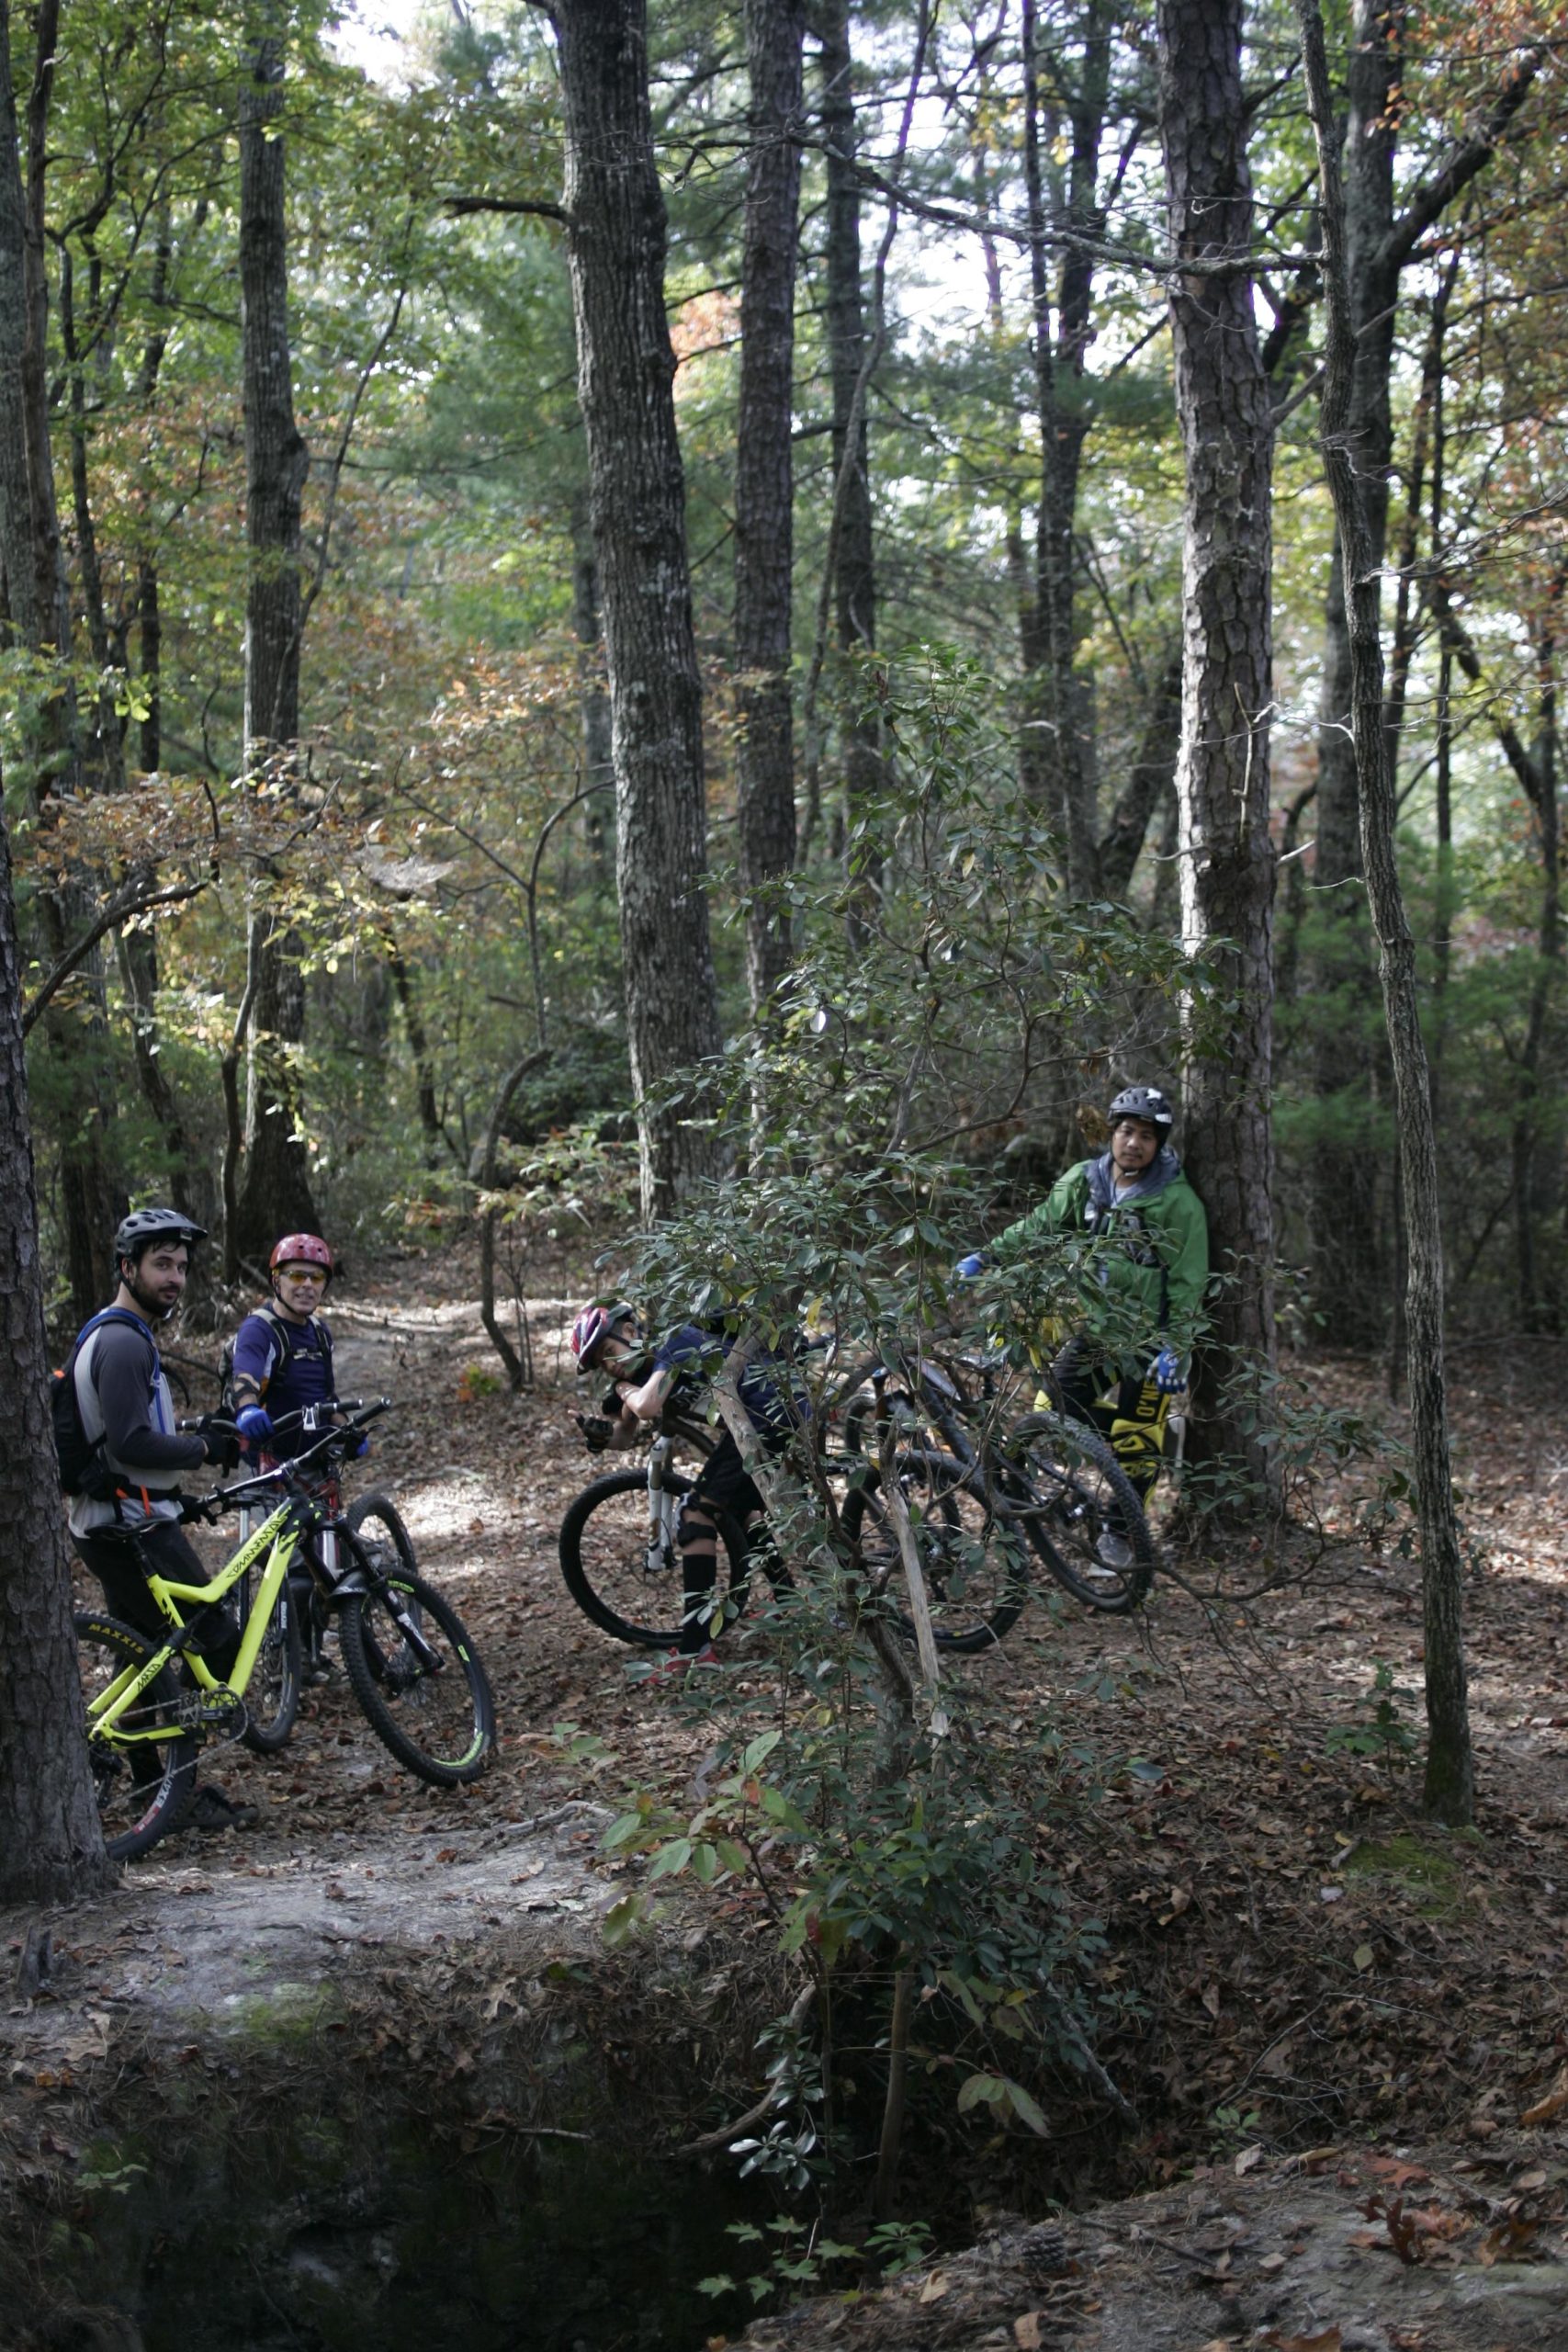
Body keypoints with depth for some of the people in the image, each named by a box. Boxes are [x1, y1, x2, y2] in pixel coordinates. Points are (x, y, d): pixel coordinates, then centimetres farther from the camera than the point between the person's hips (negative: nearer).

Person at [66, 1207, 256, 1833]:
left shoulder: (115, 1336, 17)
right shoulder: (123, 1342, -18)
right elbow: (130, 1444, -26)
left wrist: (196, 1431, 12)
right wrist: (204, 1449, -14)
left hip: (111, 1526, 11)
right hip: (134, 1528, -11)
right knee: (217, 1643, -7)